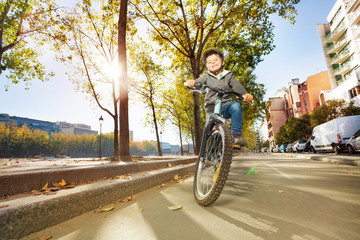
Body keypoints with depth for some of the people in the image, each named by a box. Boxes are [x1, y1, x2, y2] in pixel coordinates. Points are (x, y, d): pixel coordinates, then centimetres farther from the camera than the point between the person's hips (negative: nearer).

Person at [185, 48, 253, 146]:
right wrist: (191, 83, -31)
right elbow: (198, 82, -5)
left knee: (236, 105, -31)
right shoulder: (207, 76, 13)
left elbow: (236, 86, -4)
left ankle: (236, 134, -26)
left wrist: (245, 94, -25)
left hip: (226, 106, 0)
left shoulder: (228, 75, 12)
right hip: (212, 109, 1)